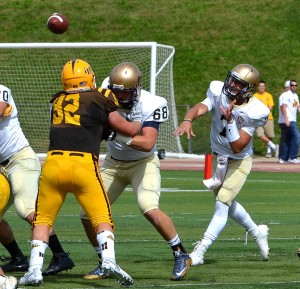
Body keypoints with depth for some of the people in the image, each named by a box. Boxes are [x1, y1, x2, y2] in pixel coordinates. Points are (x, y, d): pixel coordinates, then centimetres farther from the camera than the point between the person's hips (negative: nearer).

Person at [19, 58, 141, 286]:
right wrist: (138, 121, 37)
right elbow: (129, 130, 17)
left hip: (53, 163, 3)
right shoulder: (100, 100, 8)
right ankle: (109, 260, -15)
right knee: (102, 218, 5)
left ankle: (35, 269, 4)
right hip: (83, 164, -3)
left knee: (43, 219, 14)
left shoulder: (58, 101, 18)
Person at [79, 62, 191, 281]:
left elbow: (147, 143, -33)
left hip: (143, 163, -5)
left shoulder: (149, 105, -25)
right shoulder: (107, 93, -13)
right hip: (113, 163, 5)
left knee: (150, 209, -27)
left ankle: (181, 255, -8)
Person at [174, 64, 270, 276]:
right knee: (227, 204, 20)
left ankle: (199, 253, -14)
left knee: (222, 204, -15)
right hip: (219, 157, 6)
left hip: (239, 162, -6)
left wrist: (229, 120, -41)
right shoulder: (219, 93, -15)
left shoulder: (253, 112, -26)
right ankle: (257, 232, 44)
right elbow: (200, 108, -34)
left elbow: (237, 147, -30)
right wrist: (188, 120, -56)